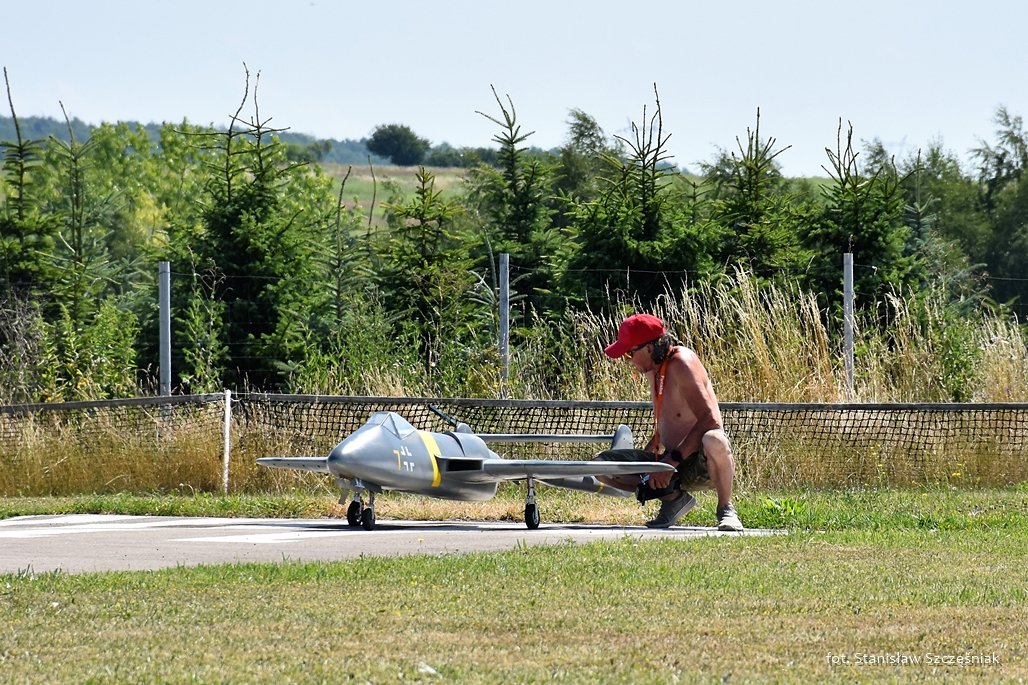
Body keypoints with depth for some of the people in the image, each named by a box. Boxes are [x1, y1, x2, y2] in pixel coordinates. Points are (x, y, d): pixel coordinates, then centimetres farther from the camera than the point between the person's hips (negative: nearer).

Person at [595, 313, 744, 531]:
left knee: (714, 441, -44)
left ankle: (726, 509, -17)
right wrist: (649, 451, 8)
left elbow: (710, 420, -26)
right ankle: (674, 498, 6)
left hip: (704, 463, -8)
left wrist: (672, 460, -27)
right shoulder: (653, 368, 8)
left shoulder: (681, 363, -18)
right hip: (673, 464, 8)